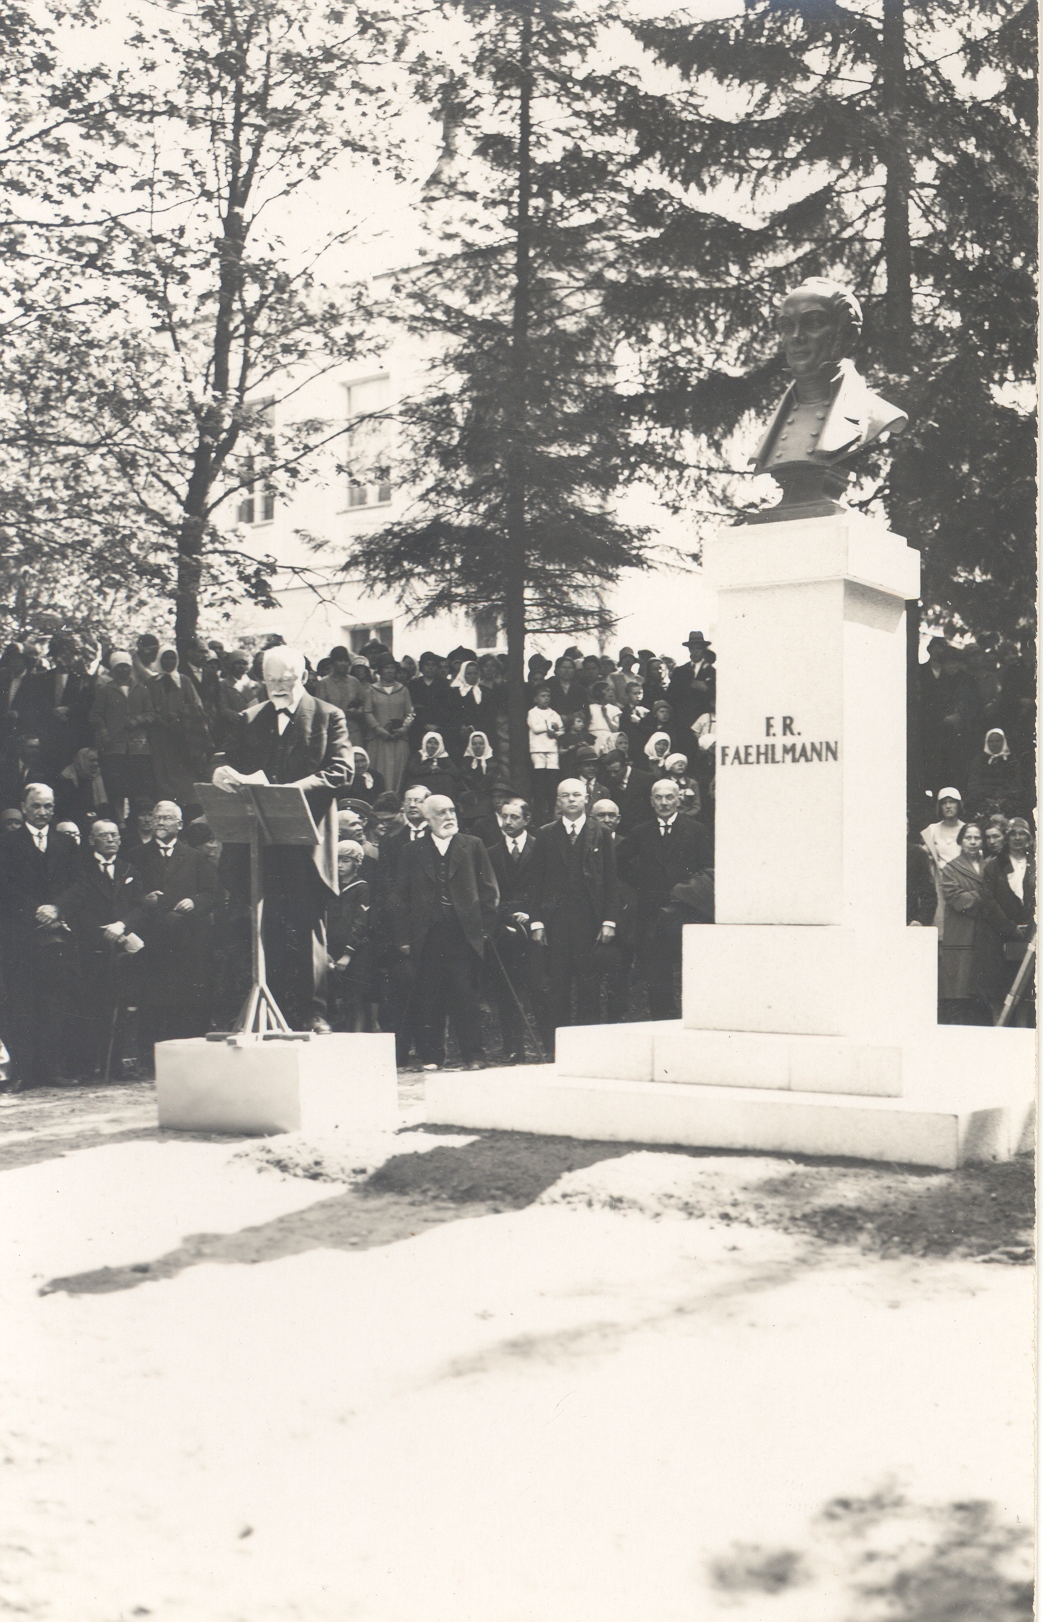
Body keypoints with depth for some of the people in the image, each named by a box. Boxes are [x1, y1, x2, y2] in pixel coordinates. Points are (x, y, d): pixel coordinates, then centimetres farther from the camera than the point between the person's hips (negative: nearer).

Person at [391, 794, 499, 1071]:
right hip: (427, 937, 1)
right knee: (429, 999, 3)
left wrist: (485, 929, -1)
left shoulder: (472, 846, 9)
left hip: (463, 934, -1)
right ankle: (431, 1056, 11)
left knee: (466, 996, -3)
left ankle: (472, 1055, 3)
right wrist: (403, 938, 1)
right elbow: (400, 898, 9)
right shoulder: (413, 852, 11)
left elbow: (489, 891, 8)